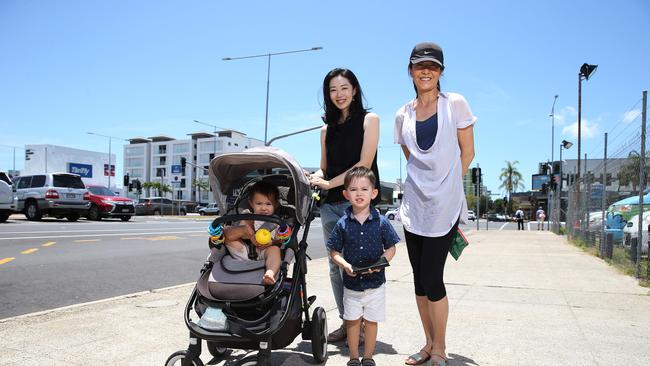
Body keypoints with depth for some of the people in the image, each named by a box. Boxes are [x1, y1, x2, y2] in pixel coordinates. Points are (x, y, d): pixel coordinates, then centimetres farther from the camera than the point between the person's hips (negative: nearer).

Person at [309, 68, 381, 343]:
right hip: (330, 203, 5)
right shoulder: (327, 129, 19)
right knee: (336, 266, 5)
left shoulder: (369, 119, 4)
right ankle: (346, 322, 15)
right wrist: (315, 178, -4)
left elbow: (365, 163, -6)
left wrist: (330, 183, -10)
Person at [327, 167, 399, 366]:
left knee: (371, 321, 11)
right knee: (352, 321, 11)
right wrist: (345, 265, -18)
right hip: (351, 283, 1)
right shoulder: (342, 224, -6)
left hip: (375, 283, 0)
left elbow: (391, 248, 0)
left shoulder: (381, 222, -8)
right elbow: (334, 252, 0)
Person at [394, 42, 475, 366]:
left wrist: (447, 184, 7)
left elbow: (467, 152, 2)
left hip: (444, 205, -4)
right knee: (420, 278, 9)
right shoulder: (403, 115, 8)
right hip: (414, 204, 4)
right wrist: (426, 183, 12)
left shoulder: (455, 104, -3)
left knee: (431, 278, -5)